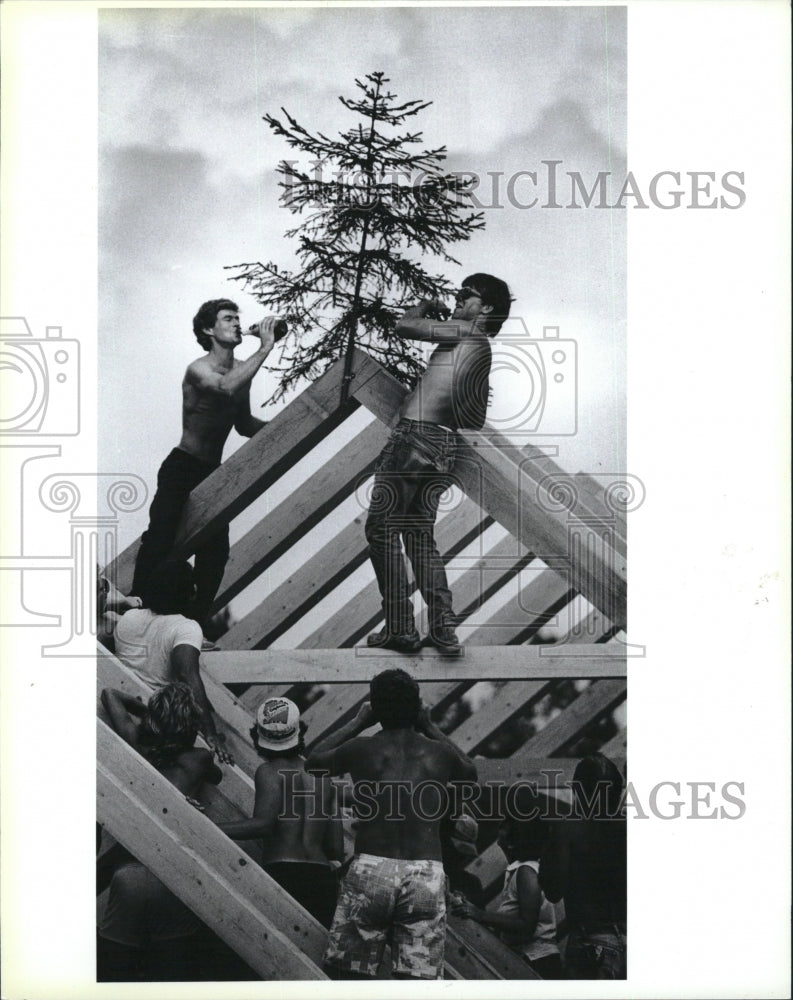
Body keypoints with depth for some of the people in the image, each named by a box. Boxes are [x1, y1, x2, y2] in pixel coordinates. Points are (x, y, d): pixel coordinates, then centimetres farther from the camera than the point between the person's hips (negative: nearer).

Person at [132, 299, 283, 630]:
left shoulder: (240, 369, 8)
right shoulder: (199, 369, -16)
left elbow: (244, 425, 18)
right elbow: (226, 387, -39)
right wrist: (265, 347, -36)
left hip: (212, 473, 7)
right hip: (181, 469, -7)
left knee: (215, 551, 3)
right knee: (160, 539, -15)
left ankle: (196, 624, 10)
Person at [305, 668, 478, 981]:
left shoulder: (361, 749, 2)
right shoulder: (438, 753, 7)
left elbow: (312, 761, 22)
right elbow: (470, 772, 31)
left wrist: (358, 722, 28)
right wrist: (431, 728, 32)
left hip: (371, 870, -1)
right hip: (426, 874, 1)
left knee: (349, 975, 9)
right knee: (415, 980, 2)